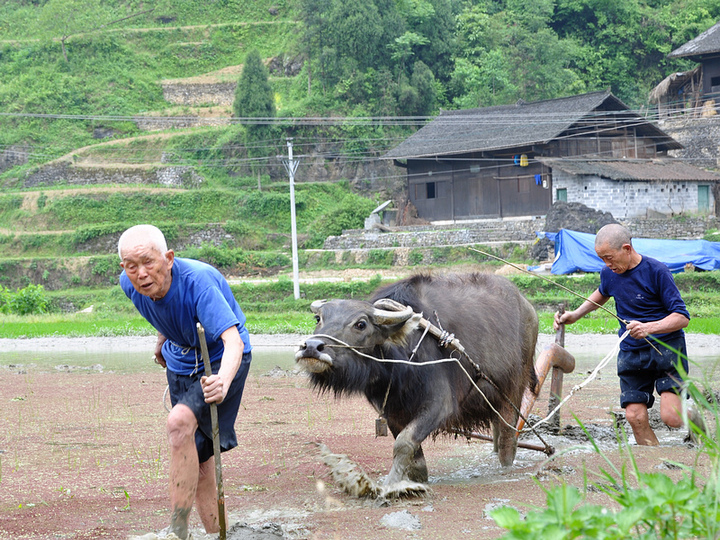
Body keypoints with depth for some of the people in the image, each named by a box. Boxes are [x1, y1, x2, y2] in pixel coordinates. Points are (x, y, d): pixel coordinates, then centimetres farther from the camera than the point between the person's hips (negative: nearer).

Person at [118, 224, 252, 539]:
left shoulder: (198, 281, -35)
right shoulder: (130, 284, -16)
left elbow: (233, 340, -46)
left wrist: (223, 382, -64)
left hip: (221, 362, -7)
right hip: (180, 362, 7)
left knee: (180, 422, -29)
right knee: (196, 457, 8)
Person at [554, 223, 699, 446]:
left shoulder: (656, 271, -14)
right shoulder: (609, 273, 4)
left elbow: (682, 317, -16)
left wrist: (649, 328, -31)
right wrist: (576, 315, 18)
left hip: (666, 347, -5)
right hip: (631, 351, 5)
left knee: (671, 417, -18)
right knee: (635, 416, -9)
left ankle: (693, 417, 16)